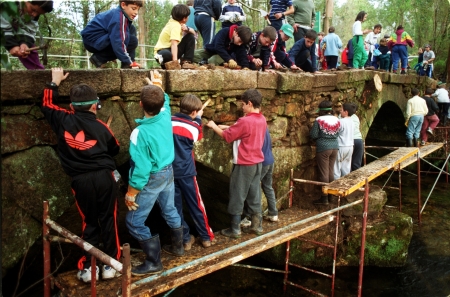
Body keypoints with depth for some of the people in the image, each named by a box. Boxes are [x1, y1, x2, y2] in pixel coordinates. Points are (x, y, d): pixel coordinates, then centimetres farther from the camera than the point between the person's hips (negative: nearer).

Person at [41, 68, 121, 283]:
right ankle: (111, 263, 17)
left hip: (81, 181, 1)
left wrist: (54, 82, 32)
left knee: (89, 222, 14)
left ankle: (87, 267, 15)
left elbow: (46, 105, 22)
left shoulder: (63, 120, 1)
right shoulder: (100, 126, 0)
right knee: (108, 219, 10)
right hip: (104, 177, -1)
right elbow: (114, 149, 15)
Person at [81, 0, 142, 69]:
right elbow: (117, 42, -27)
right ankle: (99, 58, -10)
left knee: (131, 30, 10)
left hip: (100, 39, 10)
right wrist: (128, 62, -23)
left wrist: (130, 61, 6)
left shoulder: (119, 14, 10)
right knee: (132, 41, -19)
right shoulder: (118, 17, -20)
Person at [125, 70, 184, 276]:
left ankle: (153, 262, 12)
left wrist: (130, 193, -14)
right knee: (170, 210, 26)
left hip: (152, 178, -8)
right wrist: (158, 85, 33)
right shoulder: (165, 116, -11)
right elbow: (165, 101, 16)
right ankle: (177, 246, 44)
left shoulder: (140, 132, -29)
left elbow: (140, 168, -26)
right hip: (168, 172, 8)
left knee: (134, 222, 5)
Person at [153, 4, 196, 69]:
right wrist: (175, 61, -46)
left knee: (191, 36, 4)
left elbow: (193, 32, 8)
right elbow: (174, 44, -35)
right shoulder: (175, 26, -21)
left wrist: (187, 29, -16)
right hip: (162, 51, -9)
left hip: (171, 48, 9)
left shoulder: (178, 23, 4)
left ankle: (186, 61, -3)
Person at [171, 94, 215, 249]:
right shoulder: (194, 126, -6)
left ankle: (185, 239, 18)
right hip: (186, 171, -2)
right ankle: (206, 236, 21)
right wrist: (198, 118, 24)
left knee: (175, 206, 11)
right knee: (196, 205, 12)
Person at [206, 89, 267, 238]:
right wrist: (222, 126, 14)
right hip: (258, 162, 8)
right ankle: (257, 225, 23)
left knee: (237, 196, 3)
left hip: (244, 164, -7)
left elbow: (227, 136, -12)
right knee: (254, 195, 15)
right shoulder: (262, 120, 3)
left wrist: (214, 126, 5)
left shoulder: (245, 121, -21)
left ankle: (235, 229, 11)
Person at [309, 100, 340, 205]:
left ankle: (324, 198, 4)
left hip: (323, 148, -6)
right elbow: (337, 134, 9)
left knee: (324, 173, 0)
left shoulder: (319, 120, -12)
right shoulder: (337, 120, 4)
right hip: (334, 147, 6)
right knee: (331, 171, 16)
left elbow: (313, 135, -11)